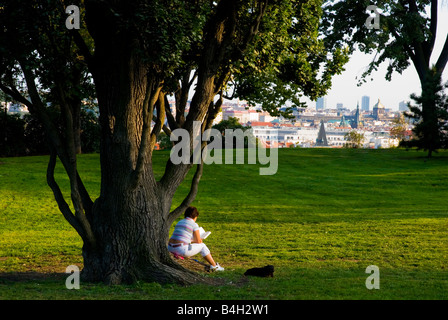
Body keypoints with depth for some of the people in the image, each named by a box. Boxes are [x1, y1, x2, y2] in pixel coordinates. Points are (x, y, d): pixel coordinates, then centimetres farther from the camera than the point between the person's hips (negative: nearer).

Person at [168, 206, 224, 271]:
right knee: (202, 246, 16)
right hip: (181, 250, -7)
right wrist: (200, 240, 23)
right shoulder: (194, 225, -2)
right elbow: (198, 241, 1)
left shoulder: (179, 222, 19)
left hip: (171, 249, 7)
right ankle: (214, 266, 26)